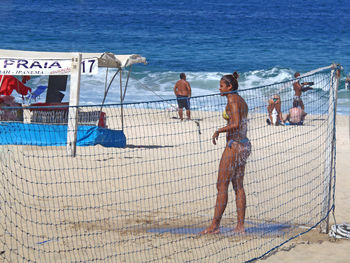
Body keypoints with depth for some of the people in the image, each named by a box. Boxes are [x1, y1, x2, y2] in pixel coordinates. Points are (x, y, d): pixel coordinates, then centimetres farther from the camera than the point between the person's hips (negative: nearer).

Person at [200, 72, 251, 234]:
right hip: (244, 145, 10)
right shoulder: (241, 101, 15)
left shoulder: (232, 100, -13)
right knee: (238, 186, 11)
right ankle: (240, 225, 9)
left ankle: (215, 225, -4)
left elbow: (236, 124, -23)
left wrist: (218, 131, -13)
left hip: (234, 146, -10)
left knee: (222, 186, -6)